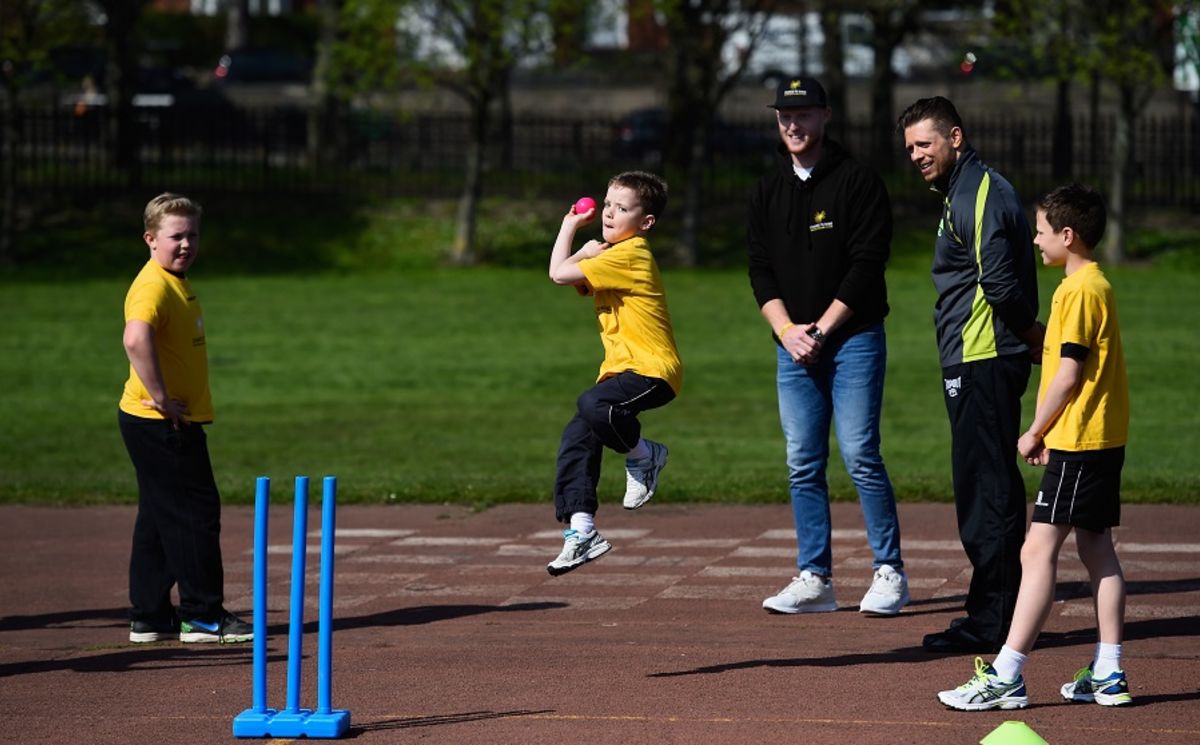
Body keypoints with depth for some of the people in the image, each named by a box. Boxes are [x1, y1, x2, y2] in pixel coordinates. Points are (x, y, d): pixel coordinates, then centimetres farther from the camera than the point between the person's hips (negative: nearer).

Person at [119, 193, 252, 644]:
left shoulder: (177, 283, 15)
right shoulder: (153, 286, -18)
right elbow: (136, 339, -35)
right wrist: (160, 398, -29)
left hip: (175, 422, 10)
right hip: (160, 424, -10)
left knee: (160, 519, 13)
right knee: (195, 513, -5)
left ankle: (150, 617, 18)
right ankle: (203, 616, 0)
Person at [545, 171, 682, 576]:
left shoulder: (630, 254, -15)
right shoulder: (609, 253, 17)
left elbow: (559, 273, -18)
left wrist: (569, 226, -4)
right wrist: (585, 250, 5)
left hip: (652, 368, -10)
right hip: (621, 369, 10)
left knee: (593, 406, -34)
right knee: (577, 437, -1)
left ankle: (644, 455, -7)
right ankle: (581, 530, 1)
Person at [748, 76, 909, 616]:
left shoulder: (857, 181, -4)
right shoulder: (767, 191, 13)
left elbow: (866, 266, -10)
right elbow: (760, 271, 10)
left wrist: (820, 331, -13)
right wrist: (788, 330, -6)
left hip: (854, 338, -5)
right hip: (793, 346, 5)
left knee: (860, 455, -9)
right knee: (803, 464, 4)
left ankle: (890, 573, -2)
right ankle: (814, 579, 8)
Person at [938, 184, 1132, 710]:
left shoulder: (1081, 290, -15)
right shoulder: (1091, 284, 16)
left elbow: (1070, 373, -18)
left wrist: (1034, 433, -9)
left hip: (1078, 443, -11)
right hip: (1103, 440, 11)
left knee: (1038, 551, -12)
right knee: (1096, 549, 12)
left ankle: (1006, 678, -15)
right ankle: (1107, 675, 13)